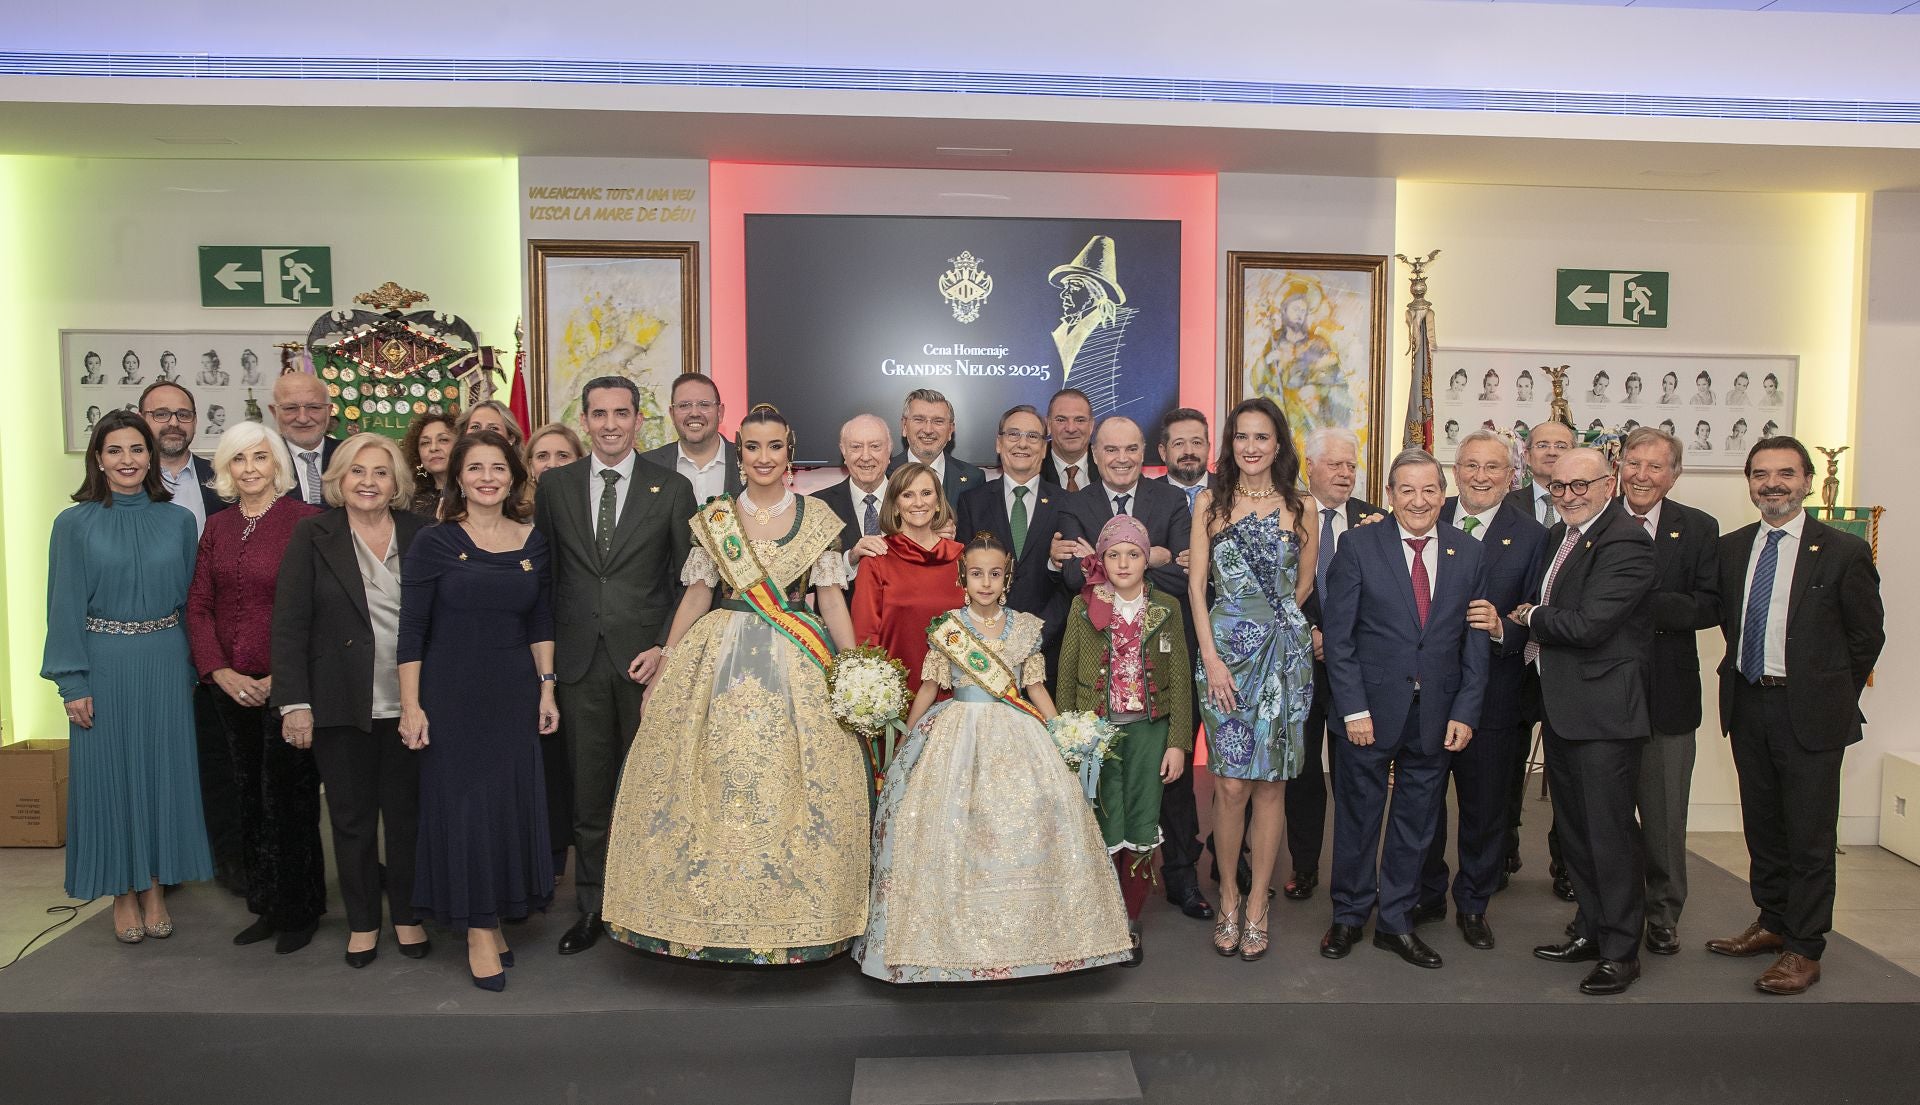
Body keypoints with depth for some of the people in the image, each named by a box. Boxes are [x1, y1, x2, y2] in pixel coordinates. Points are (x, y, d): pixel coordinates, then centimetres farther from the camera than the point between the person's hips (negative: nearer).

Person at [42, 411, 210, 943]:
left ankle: (154, 888, 22)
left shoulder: (178, 521, 3)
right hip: (104, 665, -1)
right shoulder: (74, 524, -2)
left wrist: (193, 669, 2)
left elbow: (191, 599, 7)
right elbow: (65, 607, -3)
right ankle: (123, 893, 20)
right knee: (109, 774, 6)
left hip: (164, 665, 2)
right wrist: (72, 682, -9)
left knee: (162, 770, 8)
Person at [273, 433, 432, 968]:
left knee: (407, 813, 9)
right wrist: (294, 703, -9)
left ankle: (407, 914, 26)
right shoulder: (313, 535, -1)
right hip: (341, 704, -1)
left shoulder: (421, 534, 2)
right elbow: (288, 624, -4)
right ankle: (362, 921, 26)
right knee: (351, 818, 10)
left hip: (408, 703, 1)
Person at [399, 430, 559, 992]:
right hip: (451, 694, -3)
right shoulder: (433, 542, -5)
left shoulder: (533, 540, 4)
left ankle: (495, 919, 24)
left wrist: (547, 687, 5)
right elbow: (411, 631, -5)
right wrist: (411, 706, -8)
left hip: (514, 693, 3)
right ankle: (478, 932, 12)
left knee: (513, 804, 7)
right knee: (462, 805, 2)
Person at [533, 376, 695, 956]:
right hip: (580, 661, 2)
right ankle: (592, 907, 21)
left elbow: (688, 579, 2)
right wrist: (548, 649, 4)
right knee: (588, 792, 8)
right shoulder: (555, 485, 7)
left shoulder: (672, 488, 1)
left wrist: (666, 647, -8)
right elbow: (545, 574, 10)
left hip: (646, 657, -1)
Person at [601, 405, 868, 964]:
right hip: (720, 664, 1)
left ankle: (790, 915, 15)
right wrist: (663, 668, 5)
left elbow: (831, 598, 3)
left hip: (796, 667, -1)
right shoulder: (714, 518, 6)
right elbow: (696, 596, 8)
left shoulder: (817, 517, 3)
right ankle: (714, 916, 16)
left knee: (791, 785, -1)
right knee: (713, 782, 2)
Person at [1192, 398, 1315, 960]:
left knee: (1270, 782, 3)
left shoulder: (1298, 508, 7)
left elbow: (1304, 585, 15)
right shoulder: (1210, 502, 5)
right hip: (1223, 651, -1)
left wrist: (1273, 620, 8)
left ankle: (1257, 905, 15)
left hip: (1284, 654, 1)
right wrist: (1211, 657, -7)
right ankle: (1229, 896, 15)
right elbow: (1197, 586, 1)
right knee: (1231, 784, -4)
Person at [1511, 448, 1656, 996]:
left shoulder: (1625, 544, -17)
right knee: (1572, 827, 18)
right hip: (1560, 707, 9)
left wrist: (1530, 617, -7)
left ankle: (1621, 951, 12)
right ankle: (1590, 931, 31)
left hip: (1604, 709, -9)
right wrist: (1524, 623, 0)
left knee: (1609, 831, -1)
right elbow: (1536, 605, 19)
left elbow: (1585, 625, -23)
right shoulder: (1558, 536, 12)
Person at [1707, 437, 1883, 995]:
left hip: (1809, 712, -5)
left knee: (1809, 835, 3)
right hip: (1747, 706, 5)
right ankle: (1772, 922, 32)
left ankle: (1803, 949, 15)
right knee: (1762, 825, 16)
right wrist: (1749, 678, 8)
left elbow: (1867, 637, -2)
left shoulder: (1844, 551, -8)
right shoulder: (1731, 548, 6)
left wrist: (1829, 696, 2)